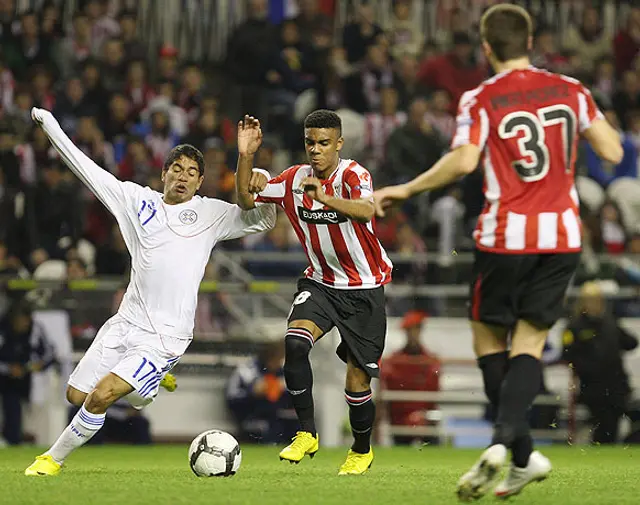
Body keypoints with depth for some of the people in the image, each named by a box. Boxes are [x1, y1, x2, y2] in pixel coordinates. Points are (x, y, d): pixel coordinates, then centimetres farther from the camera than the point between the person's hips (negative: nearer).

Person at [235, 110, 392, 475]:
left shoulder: (353, 174, -18)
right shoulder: (295, 178, -2)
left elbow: (365, 211, -39)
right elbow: (247, 201, 3)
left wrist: (326, 199, -58)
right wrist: (246, 157, -13)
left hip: (365, 290, -4)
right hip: (321, 284, 4)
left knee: (357, 382, 0)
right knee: (295, 342, -27)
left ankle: (362, 450, 28)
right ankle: (307, 434, -17)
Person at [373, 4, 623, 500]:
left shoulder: (481, 99, -5)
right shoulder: (570, 90, 5)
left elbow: (464, 160, -19)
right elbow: (612, 150, 4)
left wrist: (405, 189, -9)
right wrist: (598, 122, 26)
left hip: (506, 236, -3)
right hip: (563, 235, 3)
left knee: (489, 335, 12)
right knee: (530, 340, 5)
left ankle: (523, 453, 3)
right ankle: (503, 442, -17)